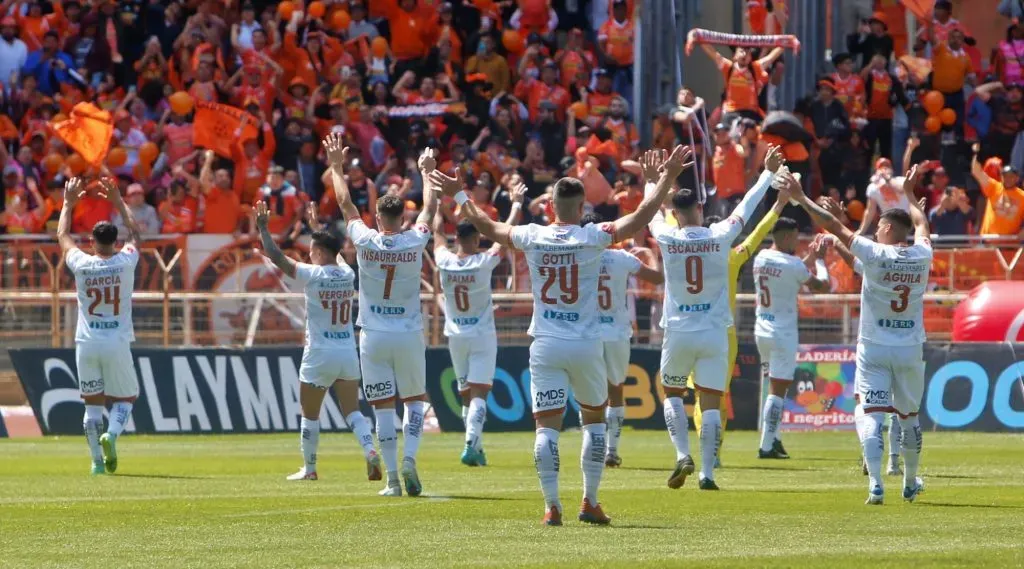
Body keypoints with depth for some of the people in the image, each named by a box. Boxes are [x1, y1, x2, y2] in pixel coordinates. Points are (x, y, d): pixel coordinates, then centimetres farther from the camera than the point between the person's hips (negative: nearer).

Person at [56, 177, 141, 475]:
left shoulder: (81, 264, -4)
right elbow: (134, 233, 17)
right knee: (126, 397, 12)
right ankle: (111, 434, -18)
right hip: (117, 342, -1)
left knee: (92, 403, 10)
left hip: (87, 343, 1)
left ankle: (98, 461, 4)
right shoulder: (125, 262, -4)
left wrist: (69, 202, 26)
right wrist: (118, 201, 25)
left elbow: (63, 235, 15)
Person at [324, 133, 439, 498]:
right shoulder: (415, 242, -7)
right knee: (415, 400, 14)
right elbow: (430, 208, 11)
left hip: (374, 337, 0)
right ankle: (410, 458, -8)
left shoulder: (366, 242, -9)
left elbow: (345, 204, 5)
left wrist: (337, 167, 18)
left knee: (383, 406, 3)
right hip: (409, 335, 0)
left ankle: (392, 478, -2)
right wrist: (427, 172, 27)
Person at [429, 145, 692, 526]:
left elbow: (487, 227, 14)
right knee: (594, 418, 16)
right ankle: (590, 502, 13)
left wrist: (458, 195, 29)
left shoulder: (533, 237, -2)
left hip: (545, 346, 1)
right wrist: (665, 179, 6)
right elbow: (641, 218, -6)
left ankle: (551, 505, -9)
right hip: (586, 345, -1)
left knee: (547, 425, 0)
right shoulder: (592, 238, -8)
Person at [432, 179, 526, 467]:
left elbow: (437, 231, 8)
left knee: (466, 393, 14)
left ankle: (475, 446, 18)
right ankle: (471, 444, -24)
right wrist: (516, 204, 6)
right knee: (479, 392, -8)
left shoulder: (445, 261, -8)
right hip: (482, 335, -3)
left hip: (456, 335, 3)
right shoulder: (484, 262, -16)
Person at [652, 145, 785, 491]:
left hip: (678, 332, 0)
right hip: (714, 333, 0)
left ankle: (683, 455, -2)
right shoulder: (720, 236, -7)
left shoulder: (667, 238, -7)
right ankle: (707, 472, -4)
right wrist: (769, 173, 23)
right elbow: (746, 207, 8)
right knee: (711, 402, 2)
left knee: (673, 394, 17)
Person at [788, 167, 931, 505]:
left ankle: (875, 484, -22)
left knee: (871, 415, -6)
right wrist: (909, 194, 38)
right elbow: (921, 225, 21)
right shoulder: (922, 255, -2)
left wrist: (802, 199, 3)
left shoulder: (875, 254, -12)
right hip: (910, 350, 4)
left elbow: (834, 227, -7)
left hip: (874, 350, -4)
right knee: (909, 416, 19)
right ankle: (911, 484, 31)